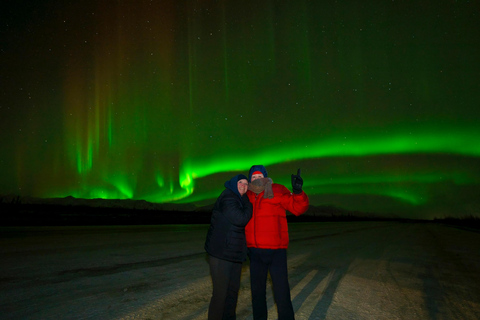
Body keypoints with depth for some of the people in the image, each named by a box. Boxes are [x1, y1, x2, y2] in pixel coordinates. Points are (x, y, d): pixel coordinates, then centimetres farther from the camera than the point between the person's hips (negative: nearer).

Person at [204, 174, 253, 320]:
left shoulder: (239, 200, 14)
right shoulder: (227, 198, -15)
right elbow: (241, 219, -24)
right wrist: (249, 205, -10)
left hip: (234, 254, 9)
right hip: (221, 254, -9)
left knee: (233, 291, 17)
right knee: (220, 293, -3)